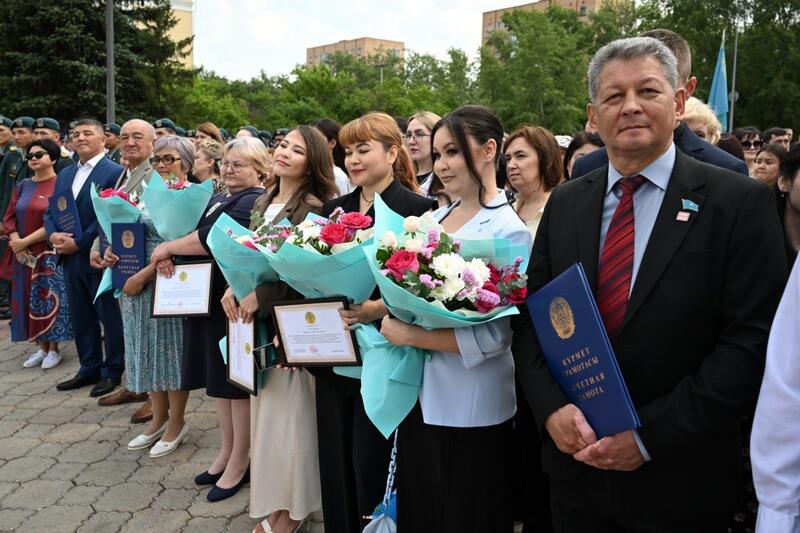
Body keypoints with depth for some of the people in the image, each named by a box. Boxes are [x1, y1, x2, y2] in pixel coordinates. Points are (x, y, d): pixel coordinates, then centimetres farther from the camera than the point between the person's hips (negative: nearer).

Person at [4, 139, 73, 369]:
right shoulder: (23, 186, 11)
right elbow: (10, 217, 9)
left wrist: (25, 241, -16)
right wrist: (16, 243, -9)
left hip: (51, 253, -6)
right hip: (25, 255, 6)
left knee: (50, 299, -2)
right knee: (30, 300, 9)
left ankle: (53, 349, 12)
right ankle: (41, 347, 21)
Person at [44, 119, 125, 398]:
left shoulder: (115, 172, -9)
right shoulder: (65, 174, 16)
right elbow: (50, 211, 15)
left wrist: (79, 243, -18)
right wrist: (53, 234, -6)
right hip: (70, 257, 8)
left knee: (109, 316, 4)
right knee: (80, 316, 15)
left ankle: (112, 371, 15)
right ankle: (89, 368, 27)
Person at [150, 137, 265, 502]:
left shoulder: (255, 201, -15)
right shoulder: (219, 199, 16)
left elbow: (213, 239, -26)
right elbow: (198, 237, 12)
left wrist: (167, 248, -13)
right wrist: (168, 255, -10)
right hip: (209, 297, 9)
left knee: (237, 379, 2)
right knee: (220, 376, 16)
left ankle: (239, 462, 15)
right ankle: (226, 451, 30)